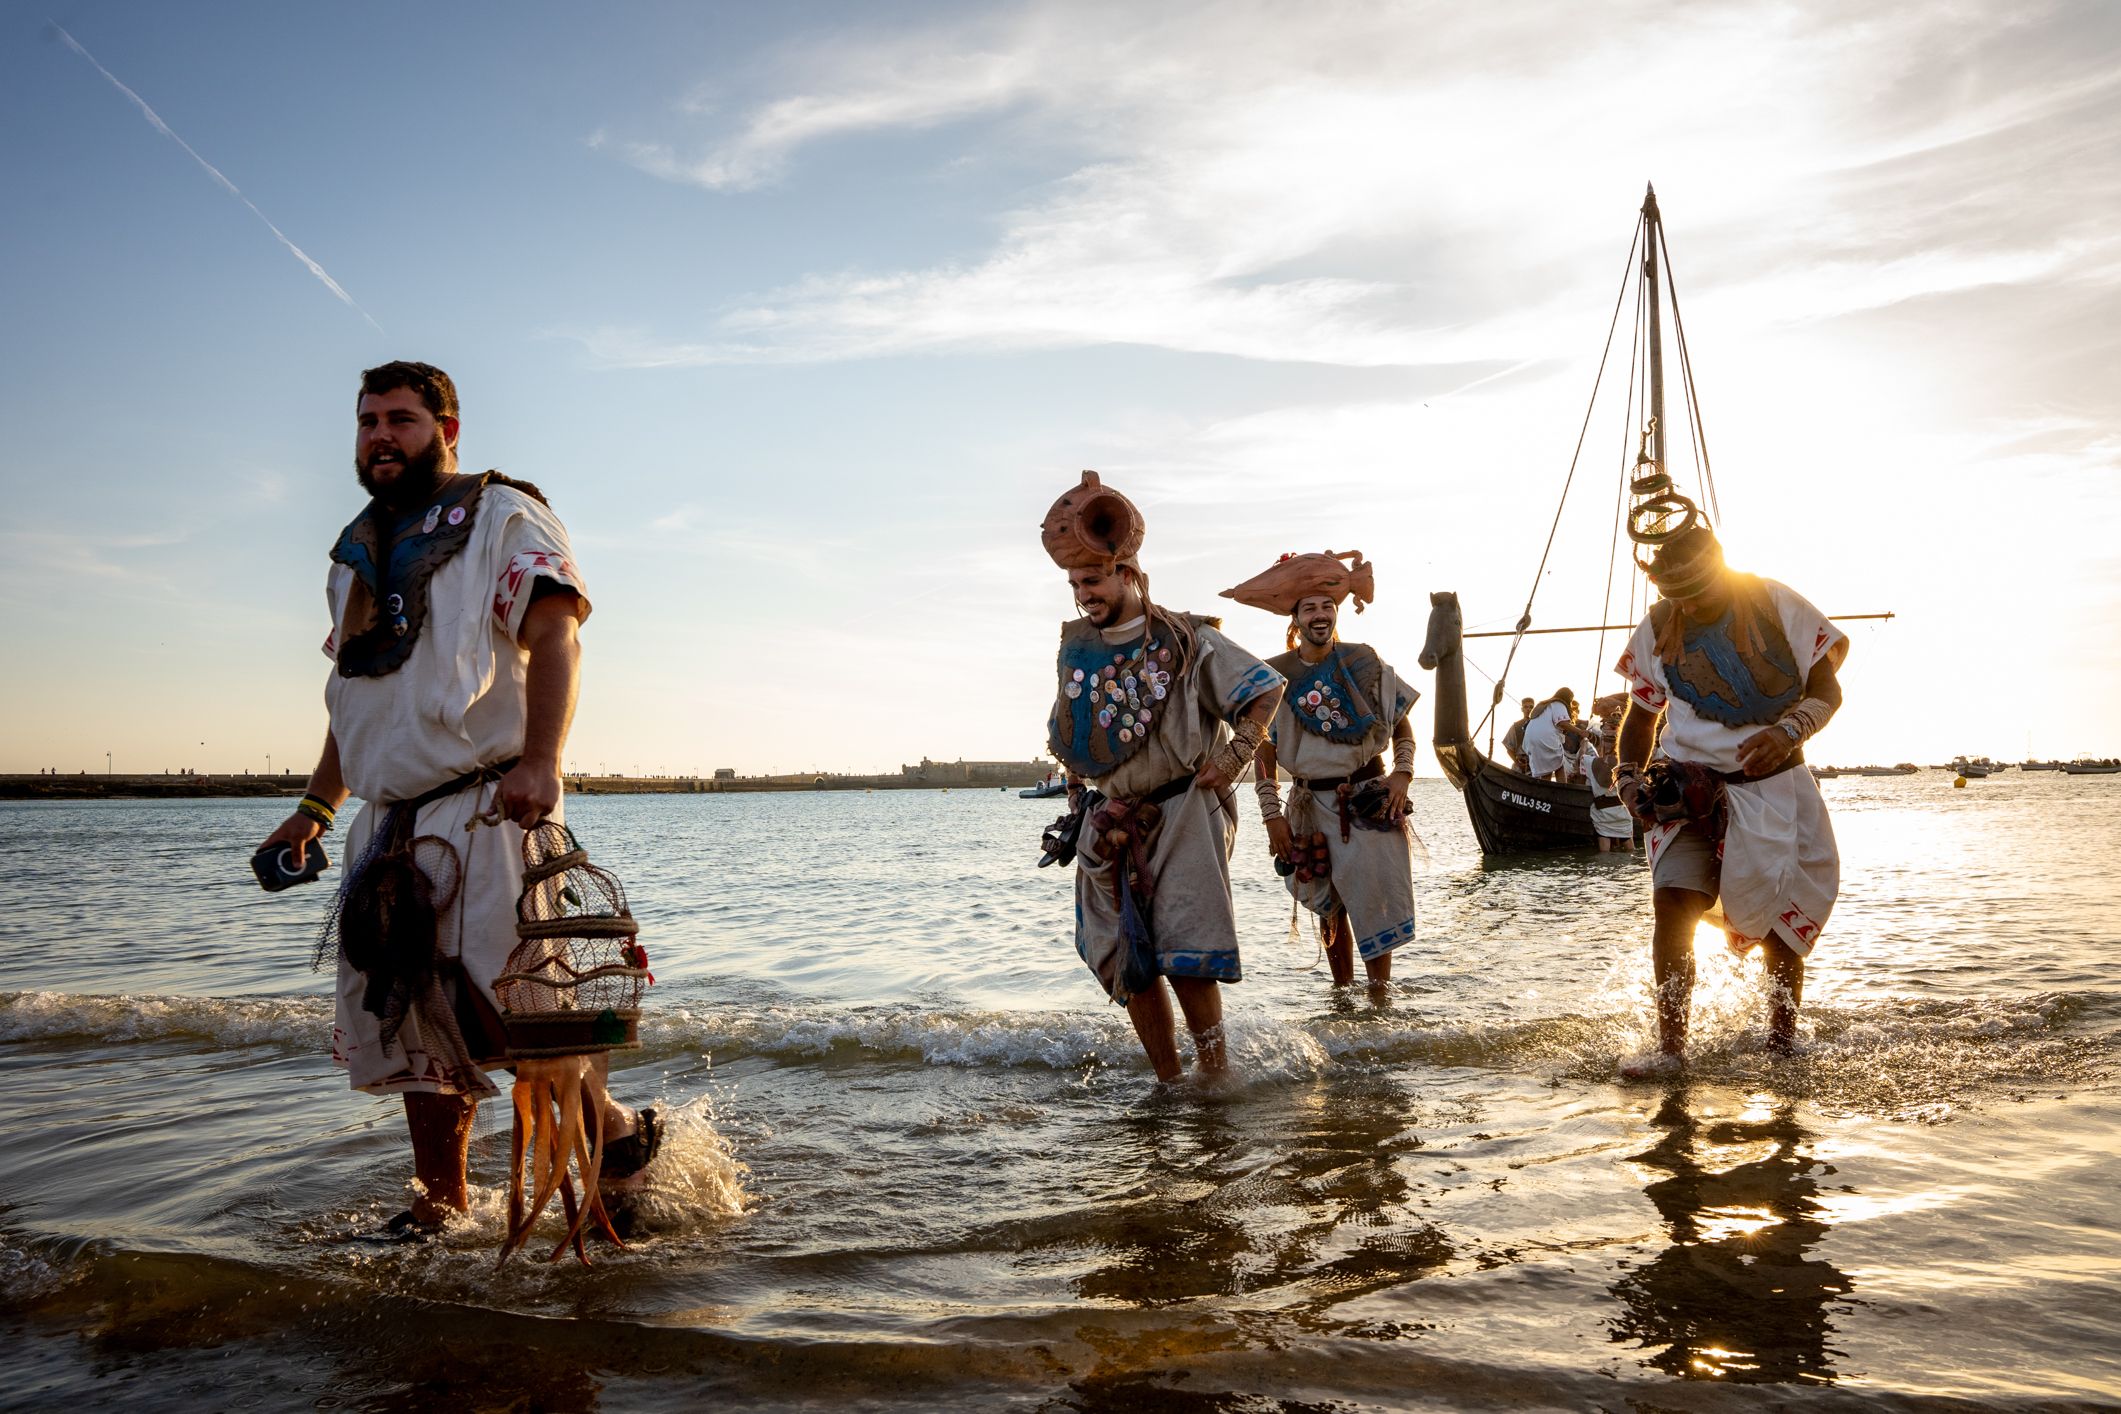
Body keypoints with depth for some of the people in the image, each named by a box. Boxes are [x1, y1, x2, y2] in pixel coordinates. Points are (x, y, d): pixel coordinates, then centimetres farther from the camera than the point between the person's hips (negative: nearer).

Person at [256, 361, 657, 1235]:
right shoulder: (357, 553, 25)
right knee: (410, 1019, 7)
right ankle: (439, 1204, 18)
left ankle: (615, 1131, 10)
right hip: (391, 820, 7)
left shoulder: (502, 515, 2)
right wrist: (315, 809, 24)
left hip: (488, 805, -7)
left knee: (508, 1000, -13)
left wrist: (540, 761, -27)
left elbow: (554, 637, -12)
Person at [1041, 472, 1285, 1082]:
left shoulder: (1185, 640, -4)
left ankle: (1215, 1073, 3)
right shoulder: (1075, 648, 10)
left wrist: (1234, 756, -7)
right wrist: (1073, 774, 14)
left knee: (1185, 951, -12)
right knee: (1125, 959, 2)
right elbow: (1066, 733, 27)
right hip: (1112, 824, 5)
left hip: (1183, 813, -5)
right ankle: (1169, 1083, 11)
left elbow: (1266, 688, 1)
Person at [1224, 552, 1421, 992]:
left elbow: (1402, 725, 11)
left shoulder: (1364, 662, 2)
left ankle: (1380, 998, 7)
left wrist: (1402, 773, -5)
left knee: (1376, 903, -4)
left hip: (1371, 800, 0)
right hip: (1313, 804, 0)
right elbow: (1263, 753, 1)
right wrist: (1272, 815, -5)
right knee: (1331, 910, 7)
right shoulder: (1276, 675, -1)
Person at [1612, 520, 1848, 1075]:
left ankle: (1782, 1043, 25)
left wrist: (1788, 731, -26)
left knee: (1782, 921, 7)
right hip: (1687, 788, 1)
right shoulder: (1657, 630, -2)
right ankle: (1671, 1047, -9)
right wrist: (1629, 776, -6)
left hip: (1772, 784, 0)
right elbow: (1641, 715, 11)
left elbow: (1827, 688, -6)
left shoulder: (1776, 605, -8)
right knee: (1672, 905, -16)